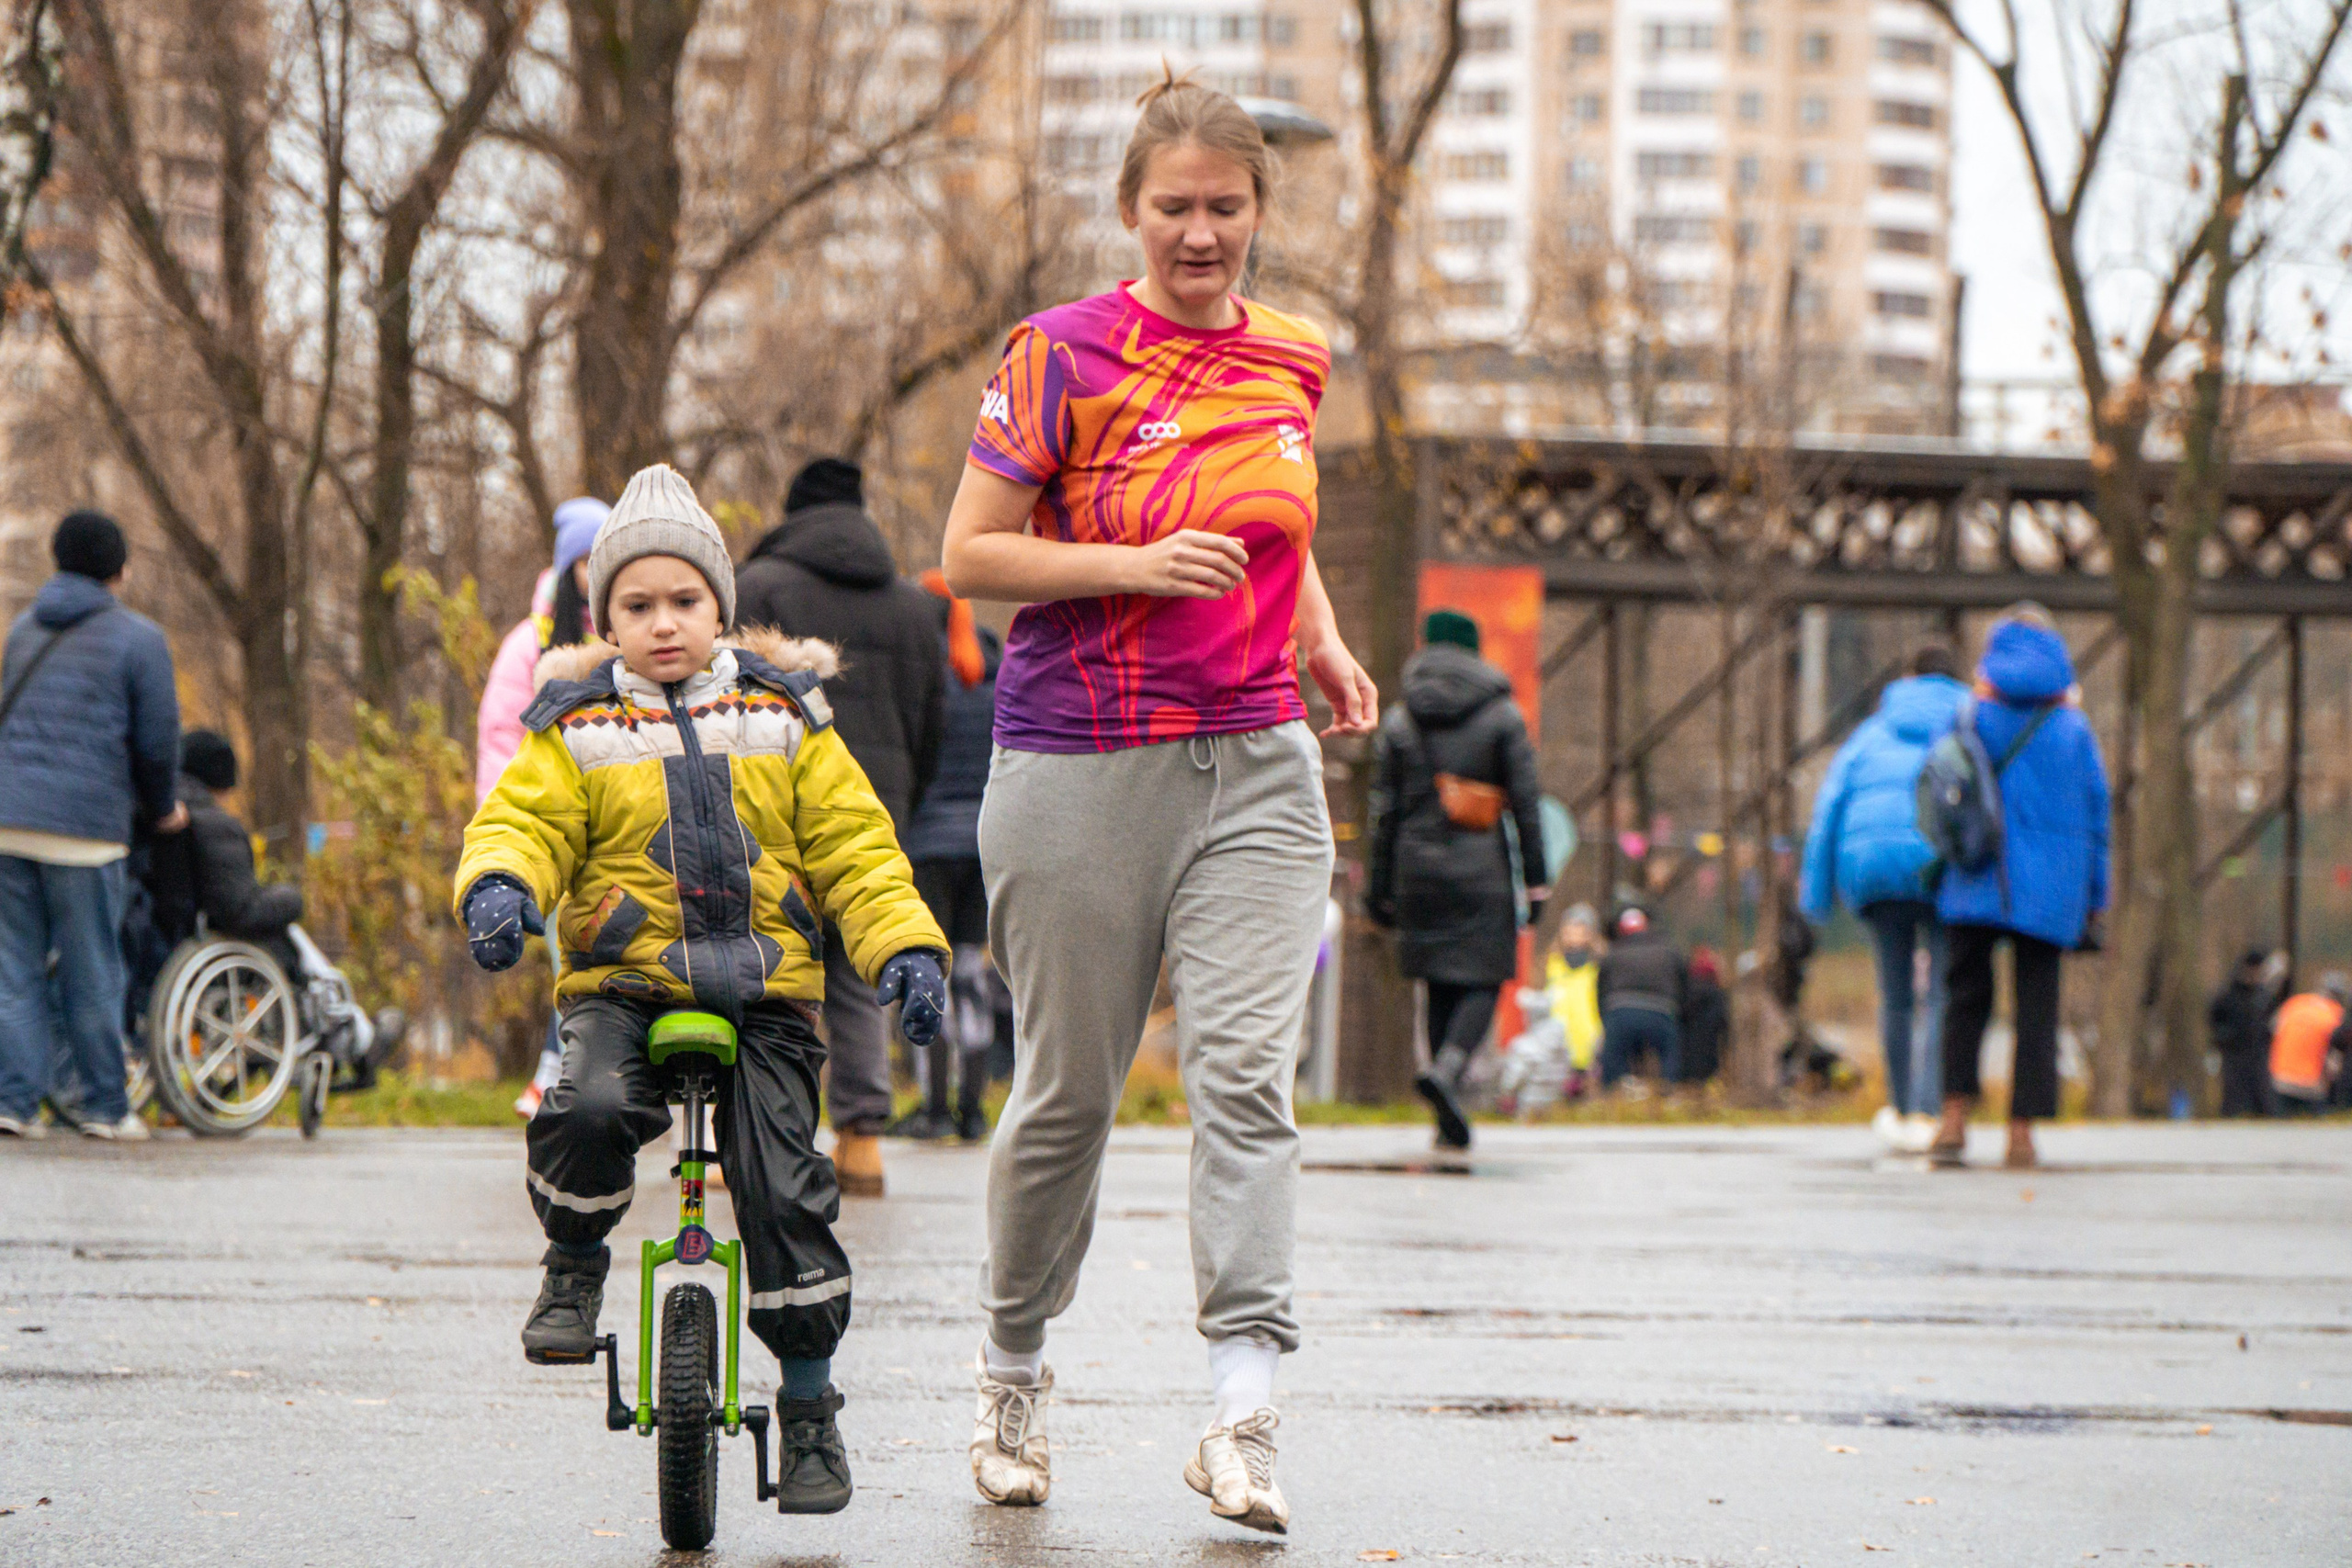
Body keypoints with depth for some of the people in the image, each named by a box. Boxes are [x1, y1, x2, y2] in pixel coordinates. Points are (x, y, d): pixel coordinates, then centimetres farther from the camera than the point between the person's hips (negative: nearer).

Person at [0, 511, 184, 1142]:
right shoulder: (137, 639, -2)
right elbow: (156, 740, -4)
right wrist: (160, 809, 17)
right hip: (86, 827, -5)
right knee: (92, 974, 3)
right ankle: (106, 1108, 9)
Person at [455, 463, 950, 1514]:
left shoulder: (783, 715, 11)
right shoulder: (577, 727, 9)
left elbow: (853, 846, 10)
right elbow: (524, 822, 1)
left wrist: (904, 947, -5)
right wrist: (499, 885, -23)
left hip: (765, 992, 1)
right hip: (622, 982, -1)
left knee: (785, 1190, -10)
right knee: (591, 1108, -32)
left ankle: (810, 1408, 6)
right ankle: (574, 1267, -2)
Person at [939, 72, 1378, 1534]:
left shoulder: (1294, 360, 9)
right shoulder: (1064, 354, -6)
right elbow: (970, 554, -6)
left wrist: (1323, 643, 10)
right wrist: (1137, 565, -18)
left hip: (1257, 767, 3)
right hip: (1081, 768, -3)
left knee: (1247, 1074, -11)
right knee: (1069, 1089, 7)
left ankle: (1244, 1414, -16)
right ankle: (1014, 1373, 29)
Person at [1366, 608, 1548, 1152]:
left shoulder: (1399, 722, 5)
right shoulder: (1502, 716, 0)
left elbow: (1384, 811, 5)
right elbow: (1527, 804, -3)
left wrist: (1378, 888, 9)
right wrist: (1535, 882, 1)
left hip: (1419, 869, 3)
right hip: (1481, 872, -3)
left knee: (1439, 989, 9)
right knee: (1483, 981, 0)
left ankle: (1450, 1119, 7)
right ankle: (1447, 1069, -27)